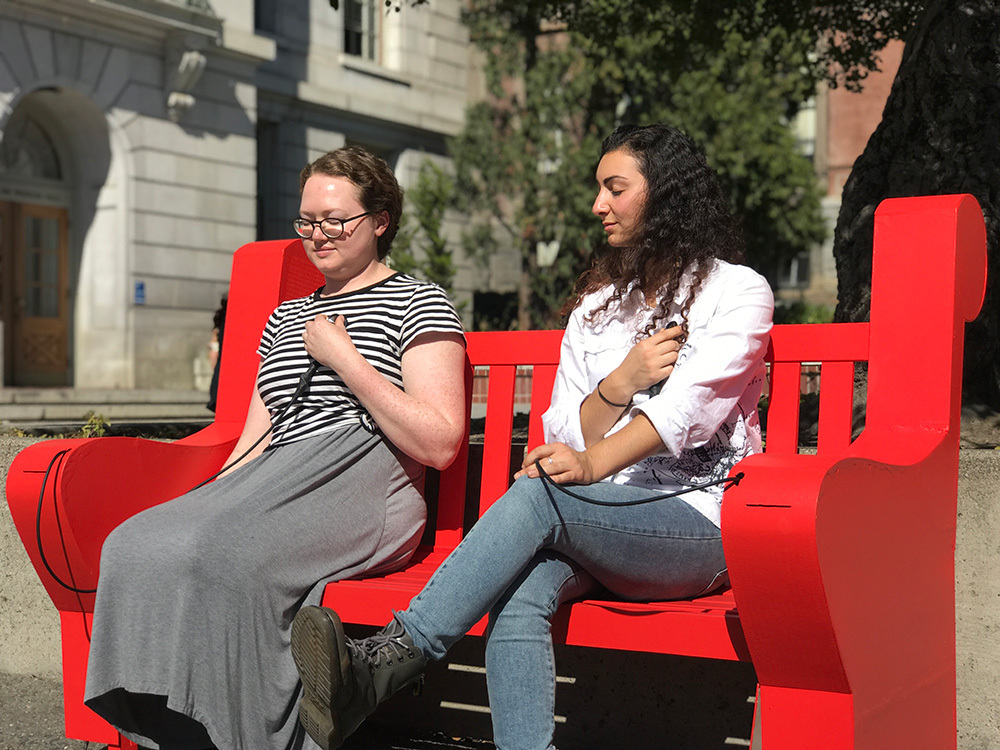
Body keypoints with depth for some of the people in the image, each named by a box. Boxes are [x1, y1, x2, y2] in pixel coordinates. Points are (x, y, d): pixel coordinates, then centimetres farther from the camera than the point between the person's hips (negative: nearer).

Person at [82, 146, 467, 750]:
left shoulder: (419, 303, 8)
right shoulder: (286, 317, 28)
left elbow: (440, 445, -4)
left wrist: (347, 361, -7)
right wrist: (210, 499, 4)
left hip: (364, 489, -6)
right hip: (275, 488, 6)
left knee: (214, 551, -33)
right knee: (136, 544, -22)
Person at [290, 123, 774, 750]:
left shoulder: (737, 291, 5)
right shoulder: (596, 303, 22)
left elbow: (686, 407, -13)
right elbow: (566, 433, 13)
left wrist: (593, 463, -28)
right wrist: (620, 382, -7)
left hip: (697, 519, -5)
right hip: (600, 519, 5)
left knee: (542, 488, -32)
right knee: (518, 594, -30)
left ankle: (381, 665, -38)